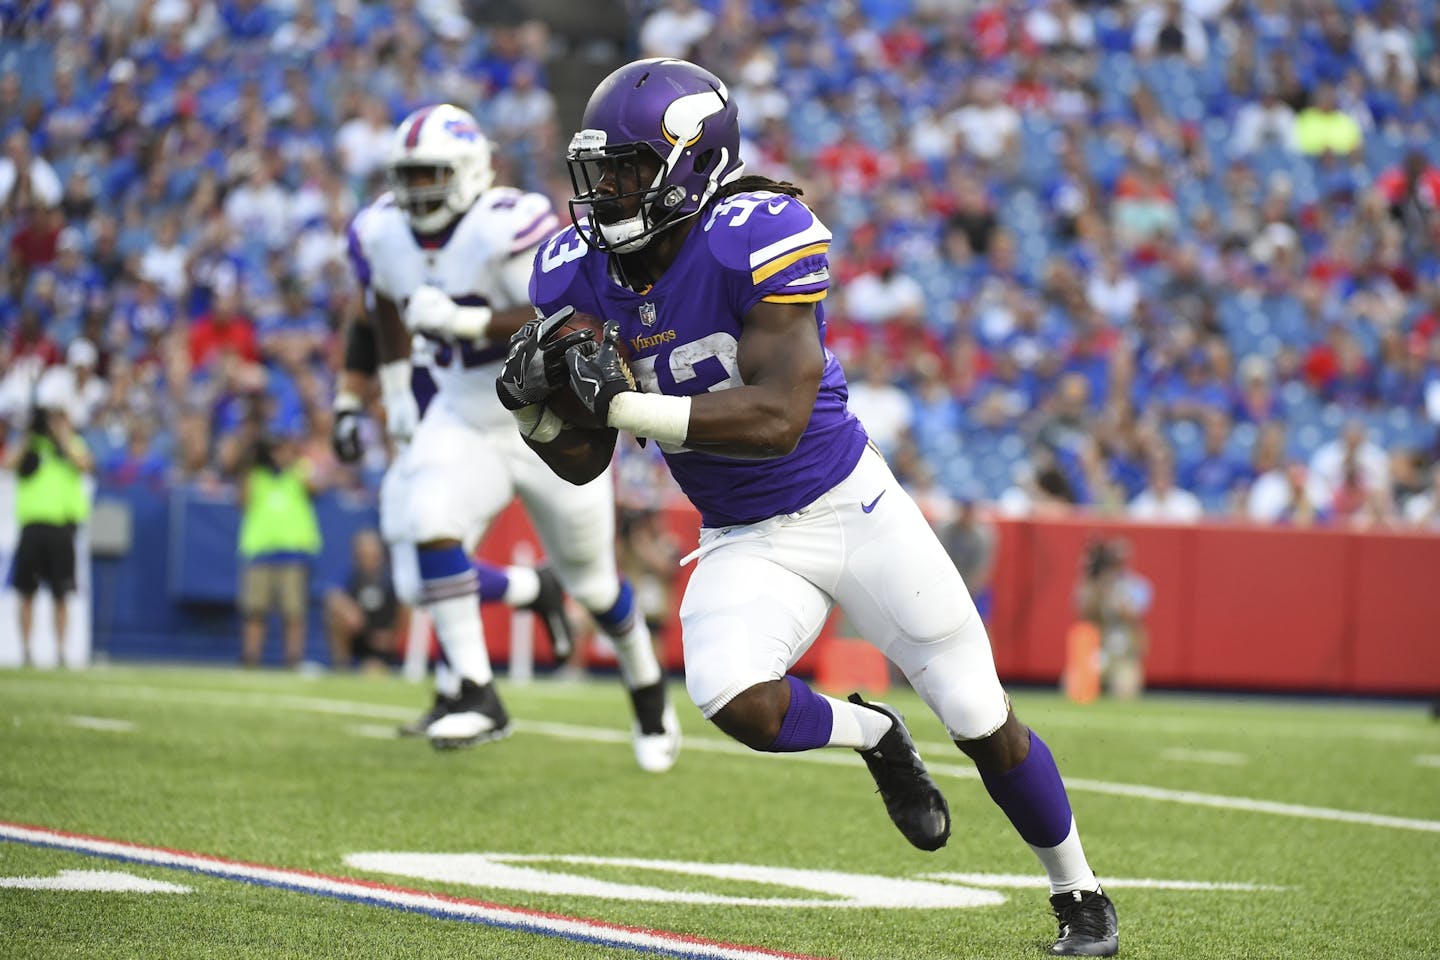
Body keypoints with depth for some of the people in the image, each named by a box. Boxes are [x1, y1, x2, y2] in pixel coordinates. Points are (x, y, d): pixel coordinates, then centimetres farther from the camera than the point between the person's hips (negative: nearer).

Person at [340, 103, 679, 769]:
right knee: (430, 522, -25)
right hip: (462, 421, 5)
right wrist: (394, 392, 18)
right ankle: (477, 695, -21)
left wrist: (465, 320, -38)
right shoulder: (382, 234, -6)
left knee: (590, 580, 11)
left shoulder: (509, 229, -28)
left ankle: (649, 696, 38)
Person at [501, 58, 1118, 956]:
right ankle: (874, 737, 8)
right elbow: (584, 463, 1)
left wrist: (625, 402, -34)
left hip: (849, 505, -4)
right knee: (737, 703, -27)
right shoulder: (578, 275, -5)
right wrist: (537, 403, -20)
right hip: (744, 544, 4)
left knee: (983, 723, 2)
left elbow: (776, 418, -30)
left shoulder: (758, 239, -23)